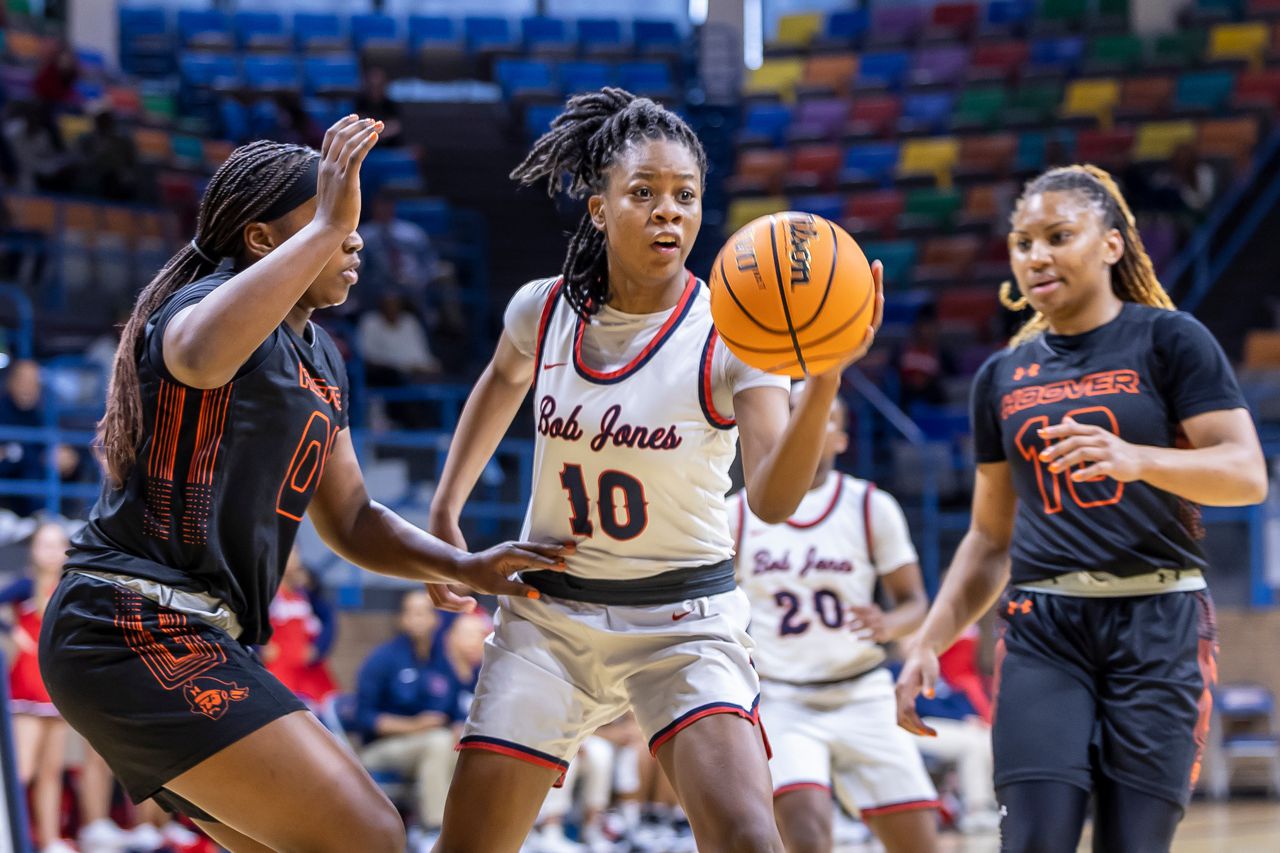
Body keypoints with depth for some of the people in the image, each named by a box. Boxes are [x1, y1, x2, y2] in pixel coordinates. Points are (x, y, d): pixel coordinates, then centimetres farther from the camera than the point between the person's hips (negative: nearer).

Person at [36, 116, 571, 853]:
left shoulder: (321, 360, 20)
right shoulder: (217, 299, -10)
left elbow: (350, 521, 26)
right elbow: (198, 356, -38)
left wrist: (466, 567, 10)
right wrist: (326, 228, -34)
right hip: (139, 633, -11)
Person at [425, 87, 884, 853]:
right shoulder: (543, 311, -4)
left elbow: (774, 498, -27)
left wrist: (826, 380, -43)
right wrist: (445, 513, 17)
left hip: (685, 618, -3)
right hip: (549, 614, 3)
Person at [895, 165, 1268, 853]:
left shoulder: (1168, 339, 1)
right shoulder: (1002, 376, 15)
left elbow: (1247, 473, -9)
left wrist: (1134, 459, -26)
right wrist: (930, 641, 9)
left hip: (1156, 622, -3)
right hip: (1042, 630, 3)